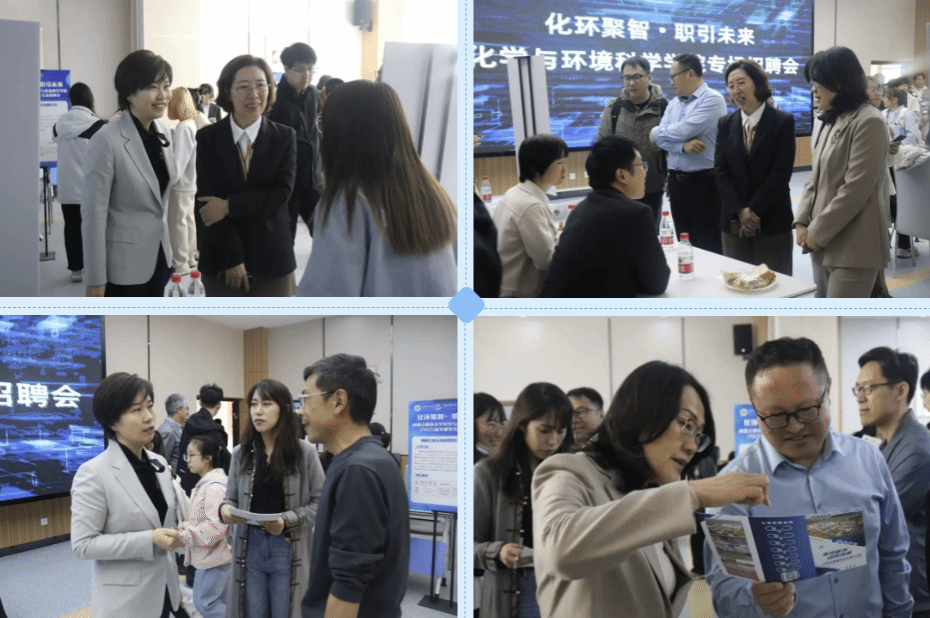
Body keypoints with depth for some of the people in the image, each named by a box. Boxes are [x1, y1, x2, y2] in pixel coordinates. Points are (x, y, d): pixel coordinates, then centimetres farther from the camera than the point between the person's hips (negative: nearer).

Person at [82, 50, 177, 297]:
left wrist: (175, 249, 15)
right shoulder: (107, 141, -19)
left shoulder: (162, 132, 3)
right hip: (123, 263, -7)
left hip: (158, 256, 7)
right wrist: (95, 279, -16)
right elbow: (94, 213, -17)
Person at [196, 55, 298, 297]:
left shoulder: (285, 137, 1)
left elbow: (281, 193, -10)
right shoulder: (207, 138, -2)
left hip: (271, 259, 1)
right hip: (220, 260, 0)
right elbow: (208, 202, -8)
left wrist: (229, 206, -19)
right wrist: (231, 258, -15)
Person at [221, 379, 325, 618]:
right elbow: (232, 498, 11)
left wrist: (288, 520, -17)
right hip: (250, 546, 3)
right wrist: (225, 508, -11)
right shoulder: (241, 453, 5)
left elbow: (320, 502, -5)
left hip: (288, 548, -3)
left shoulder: (305, 452, -6)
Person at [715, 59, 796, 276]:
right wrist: (741, 211, -11)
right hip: (734, 223, 3)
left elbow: (781, 171, -8)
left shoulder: (783, 122, -1)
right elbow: (721, 172, 2)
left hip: (772, 223, -3)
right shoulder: (725, 124, 9)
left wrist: (754, 210, -12)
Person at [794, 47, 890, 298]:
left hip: (852, 248, -9)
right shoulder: (832, 122, 16)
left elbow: (855, 190, -18)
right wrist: (802, 222, 3)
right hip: (825, 243, 9)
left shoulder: (868, 122, -13)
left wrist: (819, 231, -13)